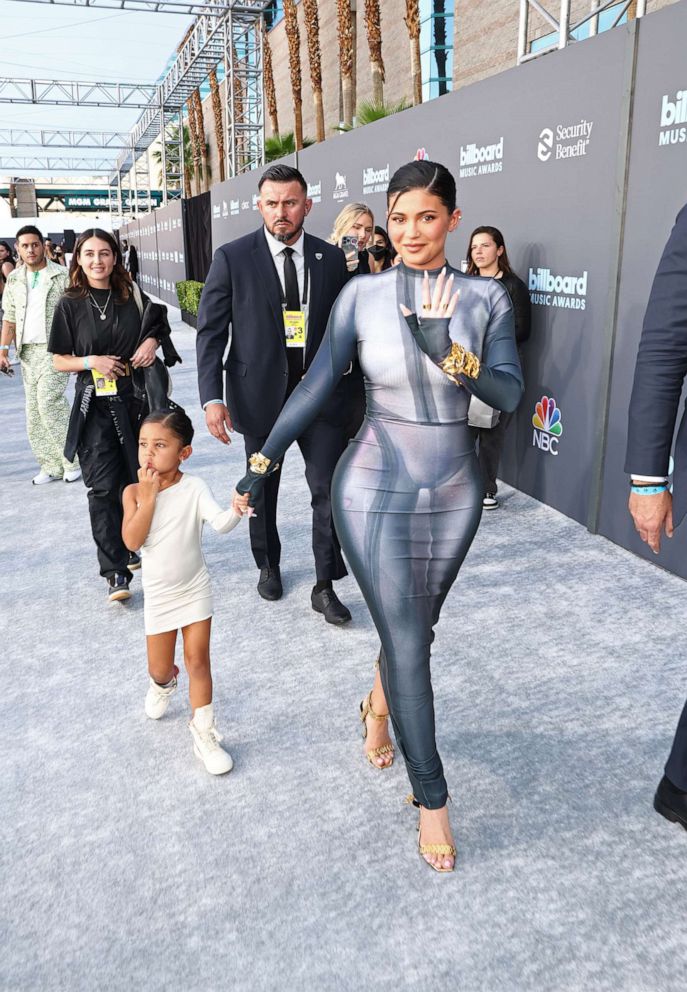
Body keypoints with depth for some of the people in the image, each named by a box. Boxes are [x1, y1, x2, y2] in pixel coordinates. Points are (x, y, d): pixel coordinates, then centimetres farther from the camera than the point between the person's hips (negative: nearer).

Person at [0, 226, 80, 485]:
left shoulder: (61, 276, -3)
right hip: (27, 351, 6)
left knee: (49, 401, -17)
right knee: (34, 410, 4)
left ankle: (72, 460, -4)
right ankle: (51, 466, 11)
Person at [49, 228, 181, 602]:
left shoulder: (133, 296, 5)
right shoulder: (70, 304, 1)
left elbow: (155, 330, 19)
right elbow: (59, 361, 3)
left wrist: (152, 341, -3)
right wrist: (92, 361, -15)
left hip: (135, 399, 2)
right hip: (95, 404, -2)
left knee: (136, 480, 9)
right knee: (103, 487, -7)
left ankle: (133, 546, 31)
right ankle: (116, 571, -4)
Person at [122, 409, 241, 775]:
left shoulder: (193, 488, -14)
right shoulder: (134, 492, -10)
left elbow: (220, 523, -28)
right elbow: (132, 541, -22)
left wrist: (237, 511, -49)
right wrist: (148, 496, -25)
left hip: (195, 591, -1)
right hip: (158, 596, 1)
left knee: (198, 661, 3)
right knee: (158, 667, 14)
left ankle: (203, 734, 17)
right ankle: (163, 681, 52)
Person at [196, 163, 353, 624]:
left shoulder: (331, 258, 1)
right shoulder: (233, 258, -5)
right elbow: (211, 331, -6)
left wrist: (348, 387, 1)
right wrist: (212, 397, -14)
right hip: (260, 390, -1)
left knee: (329, 487, -3)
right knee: (262, 487, 15)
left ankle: (325, 586, 11)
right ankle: (268, 565, 37)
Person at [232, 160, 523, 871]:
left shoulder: (487, 297, -2)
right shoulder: (362, 295, -5)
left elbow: (508, 395, -10)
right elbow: (315, 386, -5)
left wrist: (445, 348, -25)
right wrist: (261, 465, -6)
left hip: (454, 492, 2)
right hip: (375, 490, -2)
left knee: (415, 628, 16)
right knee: (407, 642, -1)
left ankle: (377, 709, 50)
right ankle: (431, 799, 16)